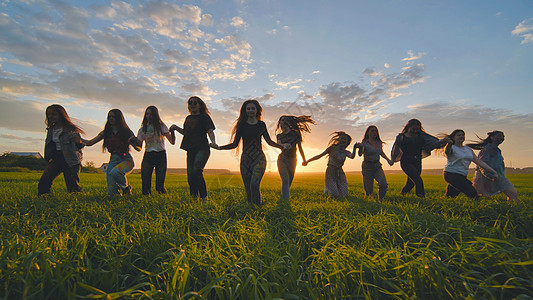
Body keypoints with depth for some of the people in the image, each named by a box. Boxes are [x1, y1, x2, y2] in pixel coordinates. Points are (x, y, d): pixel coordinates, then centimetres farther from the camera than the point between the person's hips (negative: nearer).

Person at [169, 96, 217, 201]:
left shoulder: (204, 117, 3)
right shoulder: (188, 118, 22)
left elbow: (210, 131, -9)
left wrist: (213, 141, -28)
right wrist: (176, 127, 20)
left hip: (202, 149, -7)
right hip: (190, 150, 7)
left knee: (196, 171, -23)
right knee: (190, 175, 4)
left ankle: (204, 197, -14)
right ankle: (194, 197, 14)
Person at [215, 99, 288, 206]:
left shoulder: (261, 124, 8)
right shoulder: (242, 125, 7)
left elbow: (269, 141, 15)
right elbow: (234, 144, 8)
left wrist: (282, 146, 3)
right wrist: (219, 147, -3)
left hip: (259, 158, -1)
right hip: (245, 159, 1)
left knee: (254, 184, -19)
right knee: (248, 188, 3)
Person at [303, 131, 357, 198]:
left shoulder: (346, 152, 3)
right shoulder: (333, 148, -4)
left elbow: (352, 156, -20)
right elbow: (320, 155, -4)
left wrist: (354, 148, -36)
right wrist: (308, 161, -5)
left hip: (340, 173, 4)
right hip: (331, 172, -3)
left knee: (344, 195, 2)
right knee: (334, 195, -6)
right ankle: (326, 189, 27)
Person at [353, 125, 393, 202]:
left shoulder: (379, 143, 9)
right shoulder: (364, 143, -7)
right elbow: (360, 154, -23)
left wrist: (388, 160, 19)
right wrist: (360, 148, -43)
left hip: (378, 166, 4)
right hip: (367, 167, -4)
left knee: (384, 184, -21)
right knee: (369, 190, -5)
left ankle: (380, 201, 0)